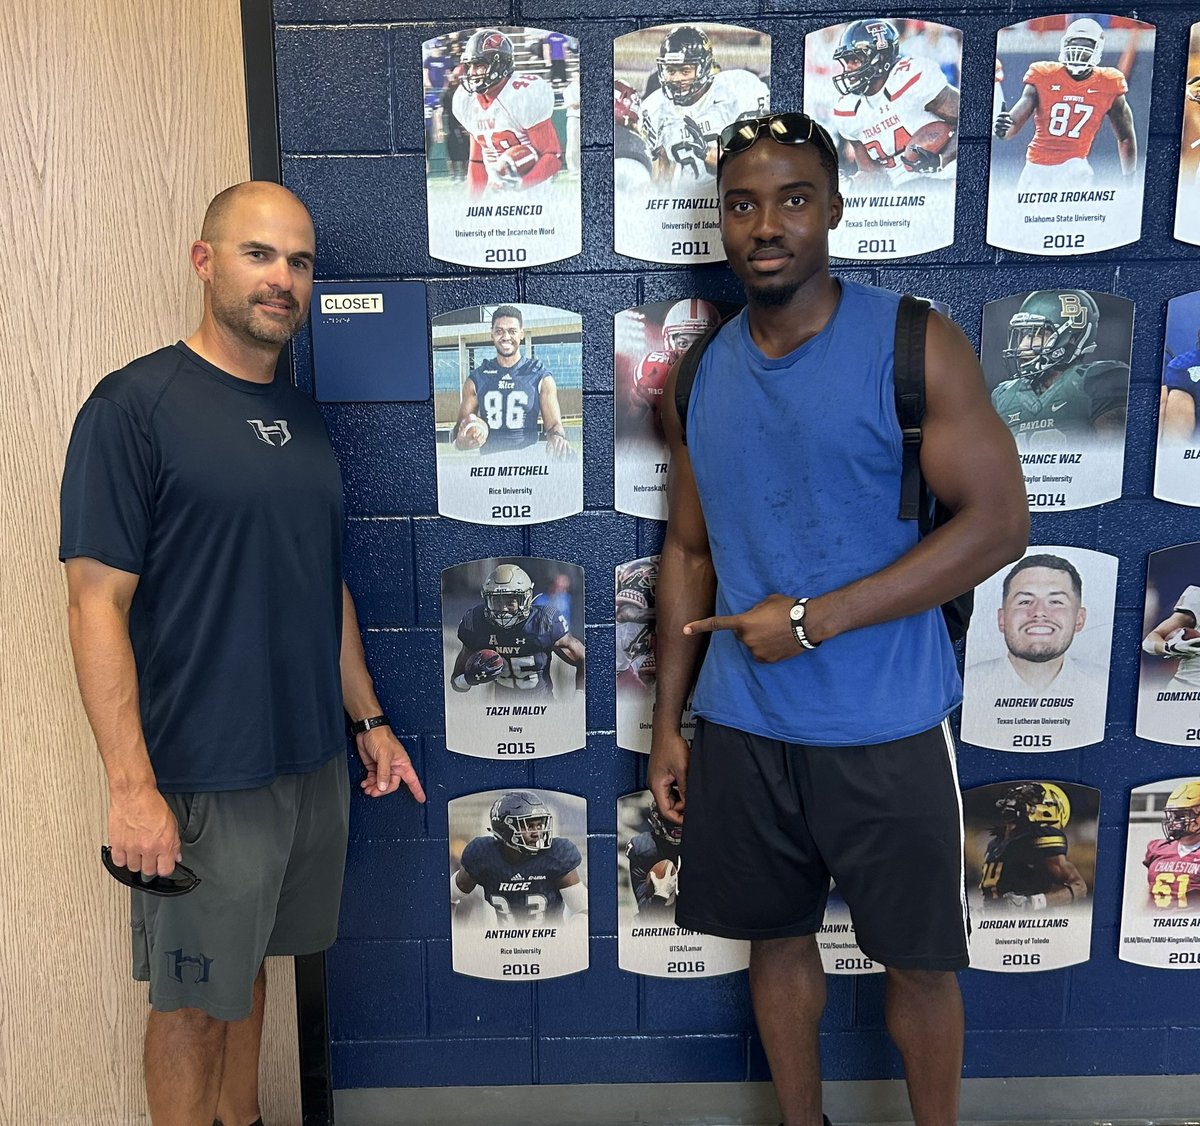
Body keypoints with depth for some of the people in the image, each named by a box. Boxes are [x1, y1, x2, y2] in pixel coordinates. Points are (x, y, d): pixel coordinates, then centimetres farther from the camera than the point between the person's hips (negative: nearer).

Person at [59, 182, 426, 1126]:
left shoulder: (305, 419, 9)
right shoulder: (135, 404, -11)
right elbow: (97, 602, -15)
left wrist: (370, 720, 14)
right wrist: (131, 785, -20)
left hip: (314, 761, 6)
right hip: (202, 777, -6)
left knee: (248, 966, 22)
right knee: (192, 1000, 11)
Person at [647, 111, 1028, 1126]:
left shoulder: (916, 346, -8)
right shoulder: (699, 375, 4)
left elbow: (998, 523, -13)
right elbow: (689, 553, 9)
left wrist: (813, 618, -18)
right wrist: (668, 722, 7)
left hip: (887, 731, -3)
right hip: (741, 729, 4)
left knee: (919, 959, 12)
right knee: (778, 938, 18)